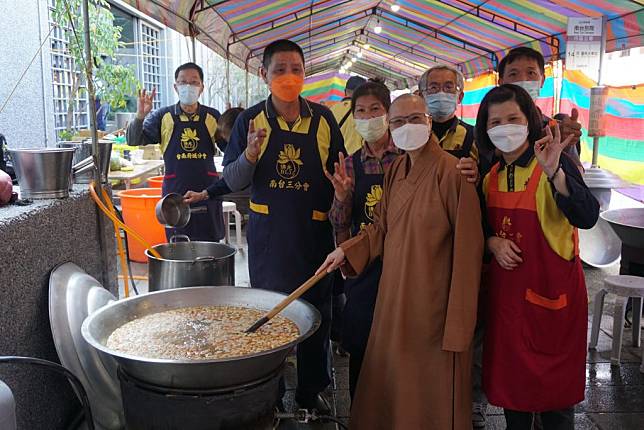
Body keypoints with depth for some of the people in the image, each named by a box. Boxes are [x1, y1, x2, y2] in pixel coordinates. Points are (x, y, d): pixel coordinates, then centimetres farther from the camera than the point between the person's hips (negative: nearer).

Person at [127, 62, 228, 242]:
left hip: (208, 190, 1)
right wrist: (140, 116, -18)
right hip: (175, 192, 0)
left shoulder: (213, 117, 4)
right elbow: (134, 141, 0)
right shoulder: (163, 117, 3)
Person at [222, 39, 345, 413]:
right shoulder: (251, 120, -1)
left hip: (315, 232, 1)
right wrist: (250, 154, -21)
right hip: (268, 233, 0)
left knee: (317, 314, 11)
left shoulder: (323, 119, 1)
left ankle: (312, 389, 31)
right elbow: (233, 182, -2)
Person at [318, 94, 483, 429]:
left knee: (432, 385, 10)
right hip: (395, 295, 7)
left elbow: (466, 247, -17)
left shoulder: (451, 171, -17)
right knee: (390, 378, 20)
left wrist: (458, 318, -16)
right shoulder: (395, 170, 6)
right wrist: (347, 251, -1)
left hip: (433, 298, -7)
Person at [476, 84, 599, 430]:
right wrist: (492, 241, -5)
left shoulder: (556, 164, -12)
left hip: (551, 289, -5)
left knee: (554, 384, 8)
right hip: (506, 288, 6)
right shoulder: (491, 175, 5)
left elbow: (587, 218, -27)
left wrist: (554, 172, -40)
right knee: (510, 373, 17)